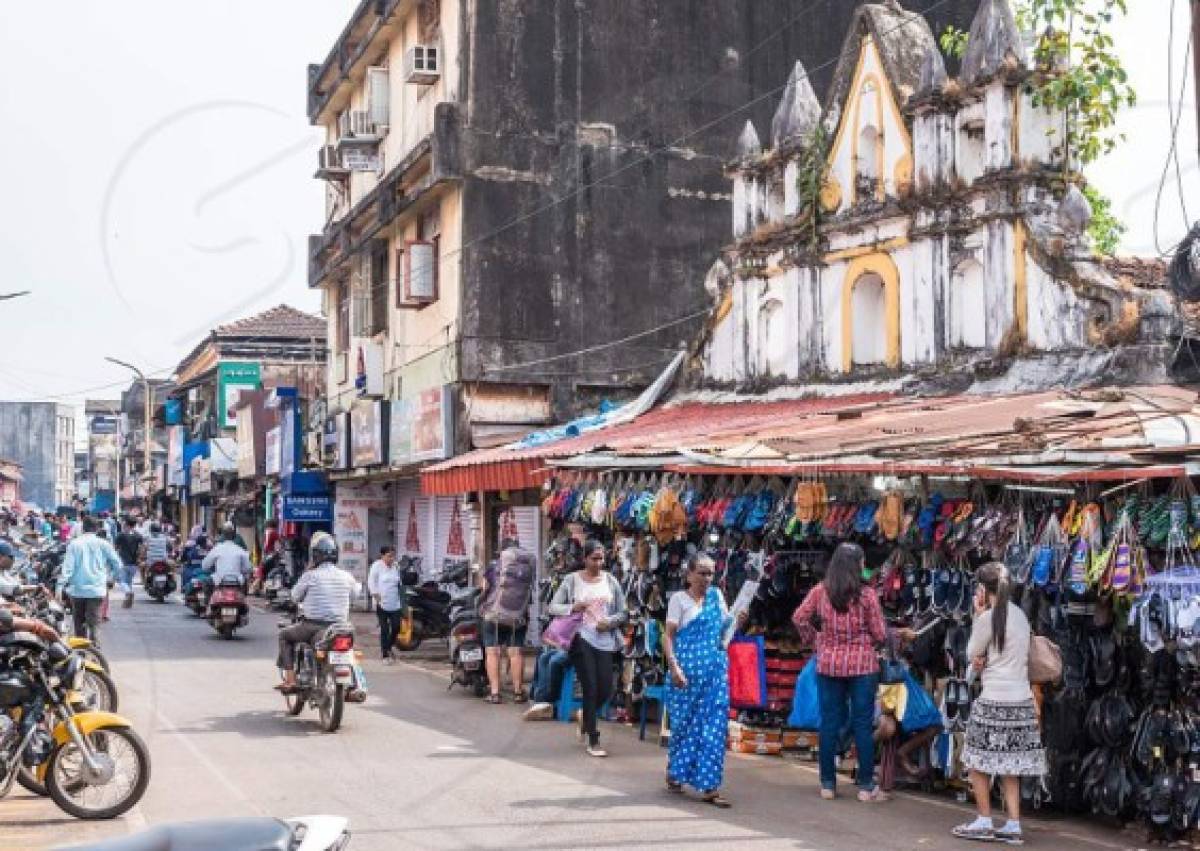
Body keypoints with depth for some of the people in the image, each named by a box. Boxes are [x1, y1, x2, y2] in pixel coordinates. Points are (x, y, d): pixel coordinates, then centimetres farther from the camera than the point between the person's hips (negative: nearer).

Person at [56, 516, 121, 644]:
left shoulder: (74, 544, 2)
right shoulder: (103, 544, 2)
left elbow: (67, 566, -5)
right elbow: (117, 564, 2)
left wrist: (61, 585, -6)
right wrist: (111, 577, 18)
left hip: (77, 589, 1)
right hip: (96, 589, -1)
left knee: (79, 623, 14)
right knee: (94, 623, -5)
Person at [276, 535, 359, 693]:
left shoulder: (311, 575, -9)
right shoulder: (346, 576, 1)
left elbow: (295, 596, 4)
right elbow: (354, 591, 19)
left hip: (314, 626, -3)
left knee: (285, 635, 22)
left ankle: (290, 680, 10)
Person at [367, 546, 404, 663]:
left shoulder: (396, 567, 11)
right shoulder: (377, 566, -5)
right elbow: (371, 582, -7)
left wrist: (401, 601, 17)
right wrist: (376, 597, -14)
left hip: (395, 604, 5)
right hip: (382, 604, -5)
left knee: (396, 627, 1)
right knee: (384, 629, -2)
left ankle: (388, 648, 26)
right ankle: (385, 655, 5)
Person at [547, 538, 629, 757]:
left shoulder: (610, 581, 7)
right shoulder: (572, 580, 1)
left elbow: (624, 614, 9)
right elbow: (553, 607, 1)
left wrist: (610, 621, -11)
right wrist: (573, 607, -16)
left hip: (605, 642, 3)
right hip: (581, 640, -3)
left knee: (605, 690, 1)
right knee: (590, 689, -3)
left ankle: (585, 716, 35)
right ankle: (593, 741, 9)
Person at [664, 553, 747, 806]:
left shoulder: (716, 596, 12)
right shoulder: (679, 599, -1)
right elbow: (668, 636, -6)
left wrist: (737, 622, -2)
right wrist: (674, 667, -17)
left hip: (716, 670, 4)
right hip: (688, 670, -4)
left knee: (714, 727, -2)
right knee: (685, 722, 5)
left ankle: (709, 786, -1)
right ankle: (675, 772, 27)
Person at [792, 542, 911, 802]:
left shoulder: (820, 592, -2)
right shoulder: (866, 595, -11)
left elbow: (799, 618, 0)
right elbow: (879, 635, -6)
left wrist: (813, 637, 15)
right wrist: (899, 634, 13)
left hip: (828, 664, 3)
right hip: (862, 665, -3)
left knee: (829, 722, 8)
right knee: (863, 724, 4)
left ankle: (828, 784, 14)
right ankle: (866, 786, 9)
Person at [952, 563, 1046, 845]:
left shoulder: (988, 618, -13)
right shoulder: (1020, 615, 11)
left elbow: (972, 654, 1)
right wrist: (986, 660, 0)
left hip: (994, 700, -7)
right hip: (1021, 699, 7)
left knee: (977, 761, 5)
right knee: (1010, 766, 10)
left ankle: (984, 822, 8)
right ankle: (1013, 825, 9)